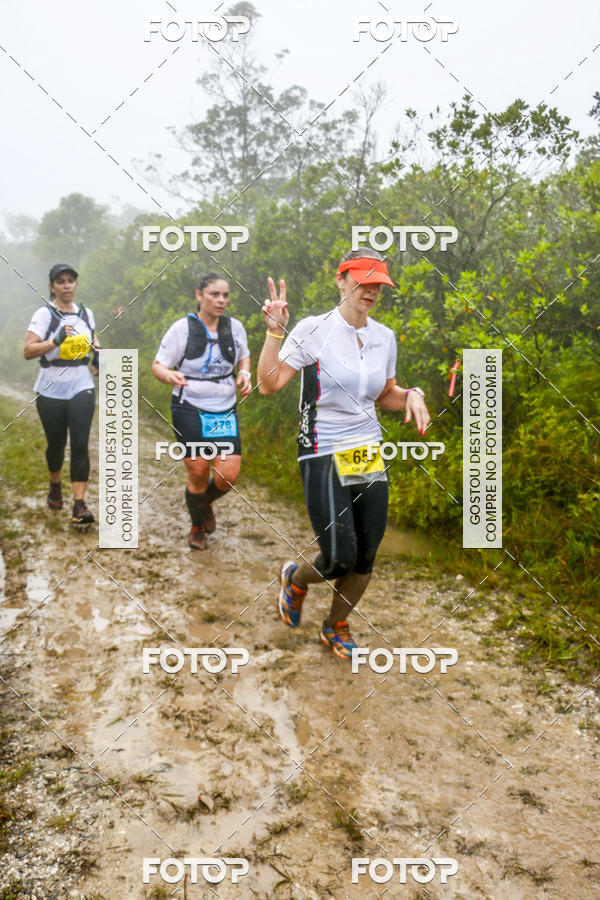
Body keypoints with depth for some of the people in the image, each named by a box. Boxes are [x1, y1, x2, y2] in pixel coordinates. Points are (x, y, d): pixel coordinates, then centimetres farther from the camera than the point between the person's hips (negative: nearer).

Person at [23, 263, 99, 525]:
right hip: (51, 390, -2)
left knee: (80, 444, -9)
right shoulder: (44, 314, -6)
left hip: (82, 388, 2)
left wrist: (97, 351, 7)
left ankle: (79, 504, -9)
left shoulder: (86, 313, 8)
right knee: (56, 444, 11)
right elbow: (28, 351, -15)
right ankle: (55, 485, 42)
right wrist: (56, 341, -27)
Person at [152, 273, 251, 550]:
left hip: (225, 412, 3)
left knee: (228, 476, -7)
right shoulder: (182, 328, -7)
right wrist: (169, 376, -26)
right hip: (189, 411, -3)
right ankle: (197, 527, 28)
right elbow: (158, 364, -3)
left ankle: (206, 504, 30)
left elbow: (244, 357, 21)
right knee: (198, 474, -1)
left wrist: (245, 374, -1)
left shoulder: (235, 327, 3)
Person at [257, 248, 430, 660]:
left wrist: (411, 395, 1)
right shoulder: (314, 329, -7)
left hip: (371, 456, 5)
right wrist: (275, 331, -20)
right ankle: (296, 578, 29)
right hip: (323, 457, -5)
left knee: (365, 559, 7)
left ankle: (336, 626, 35)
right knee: (340, 560, -7)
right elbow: (269, 384, -12)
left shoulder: (384, 336, 9)